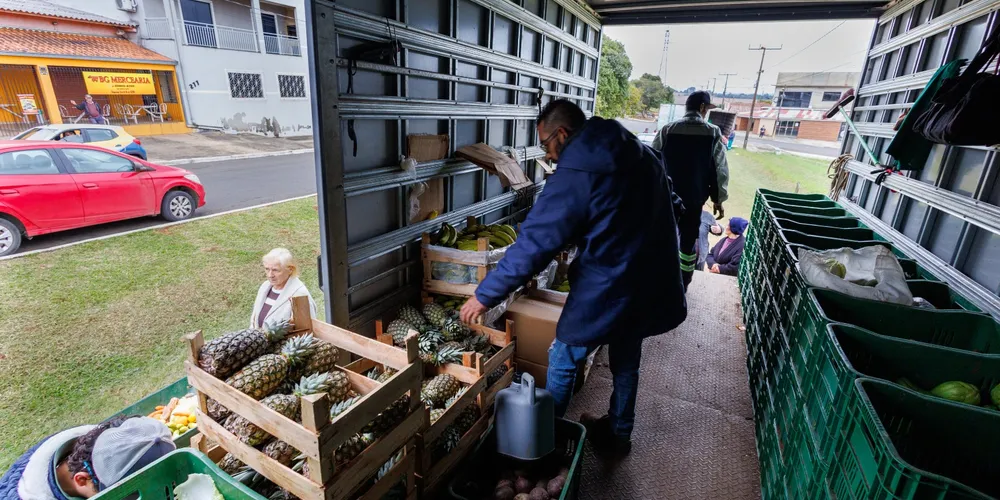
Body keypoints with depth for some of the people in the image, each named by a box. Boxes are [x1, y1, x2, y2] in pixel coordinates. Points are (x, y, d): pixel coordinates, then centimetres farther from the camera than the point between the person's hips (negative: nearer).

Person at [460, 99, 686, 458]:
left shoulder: (575, 174, -20)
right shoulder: (642, 154, 5)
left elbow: (533, 244, -23)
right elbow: (657, 219, 16)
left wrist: (485, 295, -15)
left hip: (605, 293, -8)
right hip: (653, 286, 8)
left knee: (562, 363, 13)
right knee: (626, 363, 24)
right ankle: (617, 435, 44)